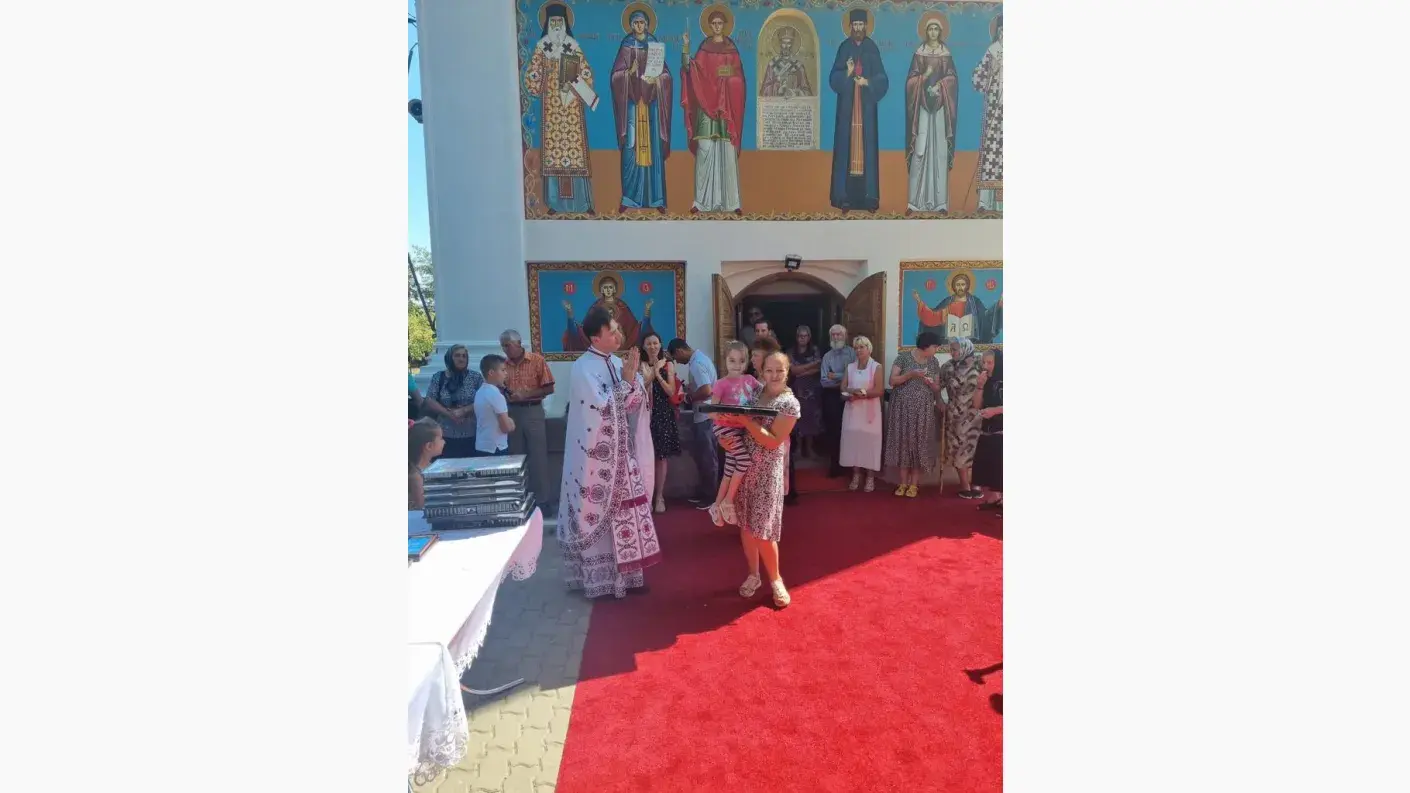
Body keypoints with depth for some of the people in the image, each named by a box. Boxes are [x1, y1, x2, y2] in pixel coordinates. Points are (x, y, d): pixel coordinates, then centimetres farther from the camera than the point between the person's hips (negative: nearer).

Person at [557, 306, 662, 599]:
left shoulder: (617, 362, 7)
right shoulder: (582, 368, -16)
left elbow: (633, 404, 7)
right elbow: (603, 406, -21)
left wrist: (632, 378, -9)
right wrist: (625, 380, -15)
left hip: (618, 449, 7)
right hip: (595, 452, -7)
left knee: (621, 506, 13)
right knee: (599, 511, 3)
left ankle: (621, 571, 27)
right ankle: (600, 578, 16)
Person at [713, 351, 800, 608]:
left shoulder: (790, 403, -10)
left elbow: (773, 442, -16)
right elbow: (739, 423, 11)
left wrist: (745, 420, -21)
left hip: (767, 470, -5)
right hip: (743, 466, 5)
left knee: (763, 530, -2)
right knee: (746, 525, 11)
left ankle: (775, 578, 20)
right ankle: (753, 575, 29)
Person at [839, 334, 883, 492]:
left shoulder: (876, 367, -2)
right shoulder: (850, 367, 11)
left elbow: (879, 390, -9)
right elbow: (843, 388, 6)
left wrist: (861, 394, -14)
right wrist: (852, 392, -14)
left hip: (869, 410, -3)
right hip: (852, 410, 4)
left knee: (869, 441, -2)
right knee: (853, 440, 3)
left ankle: (870, 477, 6)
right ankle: (856, 475, 13)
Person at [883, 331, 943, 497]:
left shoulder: (934, 362, 7)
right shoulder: (903, 357, -4)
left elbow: (937, 389, 10)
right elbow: (892, 380, -9)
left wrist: (930, 383, -11)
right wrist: (911, 374, -20)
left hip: (923, 410, 3)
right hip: (903, 408, -2)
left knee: (919, 443, 1)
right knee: (903, 442, 1)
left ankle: (914, 484, 9)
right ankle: (903, 482, 10)